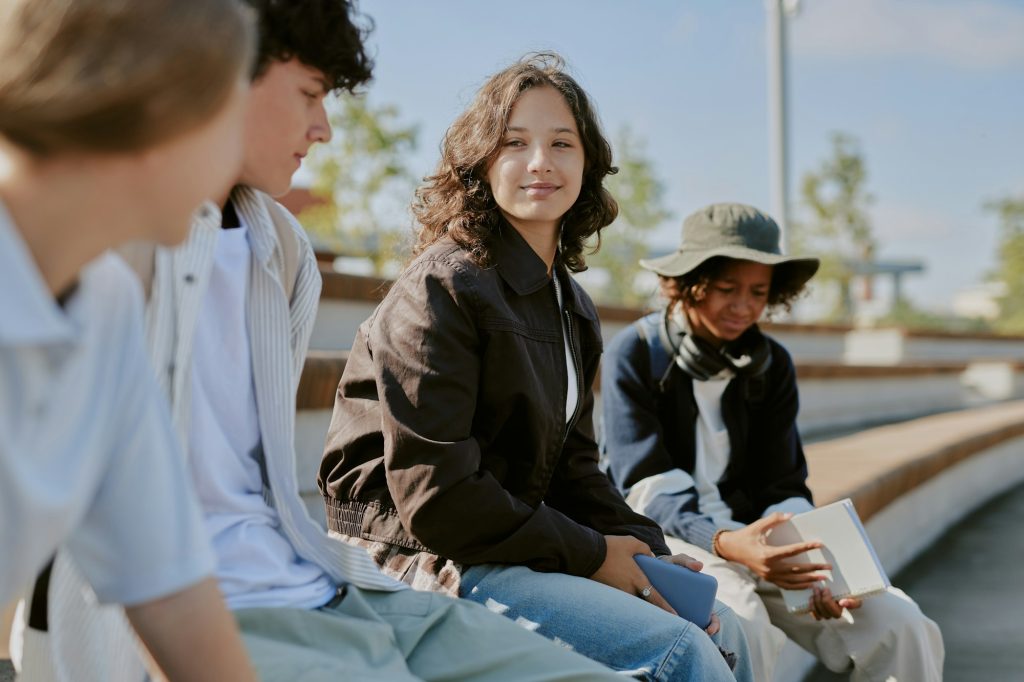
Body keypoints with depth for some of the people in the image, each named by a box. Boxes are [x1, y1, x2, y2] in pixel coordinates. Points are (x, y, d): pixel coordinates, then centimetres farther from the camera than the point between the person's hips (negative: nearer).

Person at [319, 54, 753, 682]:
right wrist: (588, 554, -15)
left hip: (515, 546, 9)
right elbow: (434, 493, -20)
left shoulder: (571, 307, 13)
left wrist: (646, 547, -2)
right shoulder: (442, 288, -14)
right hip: (424, 559, -9)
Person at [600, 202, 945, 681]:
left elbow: (783, 487, 5)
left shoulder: (772, 364, 8)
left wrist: (812, 559, -18)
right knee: (736, 620, -36)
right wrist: (725, 543, -33)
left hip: (752, 536, 4)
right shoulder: (635, 353, -6)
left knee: (900, 625, -15)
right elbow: (648, 486, -14)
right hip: (665, 537, -4)